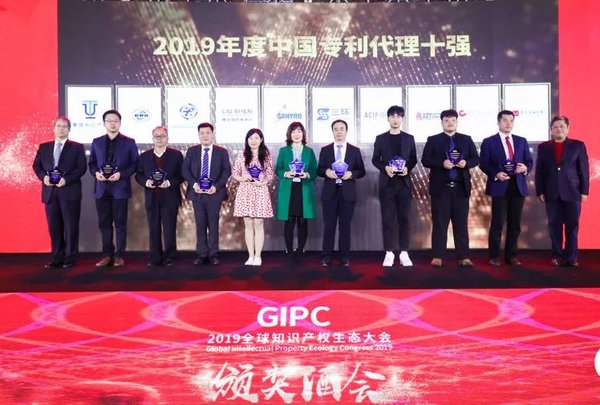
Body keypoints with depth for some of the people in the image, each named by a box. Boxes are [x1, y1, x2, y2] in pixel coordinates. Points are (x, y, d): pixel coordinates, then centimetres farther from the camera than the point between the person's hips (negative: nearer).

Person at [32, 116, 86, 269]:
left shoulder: (77, 147, 5)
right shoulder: (44, 147, 16)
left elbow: (81, 168, -4)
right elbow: (36, 165, 13)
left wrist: (66, 179, -16)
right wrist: (43, 176, -8)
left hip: (69, 192, -3)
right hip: (50, 192, 4)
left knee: (71, 227, -1)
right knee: (54, 227, 6)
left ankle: (70, 258, 6)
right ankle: (57, 258, 13)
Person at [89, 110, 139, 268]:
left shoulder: (129, 142, 3)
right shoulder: (96, 142, 12)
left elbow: (135, 164, 0)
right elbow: (91, 163, 14)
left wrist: (121, 174, -14)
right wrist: (96, 173, -7)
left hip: (120, 188, -3)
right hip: (102, 188, 3)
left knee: (120, 223, 2)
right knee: (104, 223, 7)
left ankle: (119, 255, 9)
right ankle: (107, 254, 15)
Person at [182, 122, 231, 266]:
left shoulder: (222, 152, 5)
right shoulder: (192, 151, 10)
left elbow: (226, 171, -1)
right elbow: (185, 169, 5)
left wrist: (216, 186, -14)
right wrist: (194, 184, -11)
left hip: (214, 193, -1)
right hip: (197, 193, 2)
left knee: (213, 225, 3)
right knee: (200, 225, 4)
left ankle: (213, 254, 9)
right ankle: (201, 254, 9)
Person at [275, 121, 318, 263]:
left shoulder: (309, 151, 10)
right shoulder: (283, 151, 8)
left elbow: (315, 171, 7)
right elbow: (277, 170, 6)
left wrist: (307, 175, -13)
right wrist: (286, 174, -14)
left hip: (305, 191, 1)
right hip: (288, 191, -1)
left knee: (302, 221, 2)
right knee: (289, 222, -1)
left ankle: (300, 251, 12)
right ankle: (289, 251, 8)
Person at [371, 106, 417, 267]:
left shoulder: (409, 138, 9)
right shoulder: (380, 138, 7)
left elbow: (413, 159, 9)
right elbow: (375, 160, 5)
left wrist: (407, 168, -11)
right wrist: (385, 167, -13)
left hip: (404, 183, 1)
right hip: (387, 183, -1)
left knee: (404, 218, 2)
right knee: (388, 218, -1)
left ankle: (404, 253, 7)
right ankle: (389, 253, 4)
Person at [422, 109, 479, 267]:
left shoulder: (466, 139, 11)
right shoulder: (433, 140, 4)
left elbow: (476, 159, 10)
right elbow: (425, 160, -3)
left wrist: (466, 162, -11)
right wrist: (441, 163, -18)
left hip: (461, 187, 2)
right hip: (441, 188, -2)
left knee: (461, 224, 4)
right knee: (439, 224, 1)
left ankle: (464, 257, 8)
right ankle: (437, 256, 7)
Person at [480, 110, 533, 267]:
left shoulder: (522, 141, 13)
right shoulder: (489, 142, 2)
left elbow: (529, 161, 13)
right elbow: (484, 164, -3)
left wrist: (525, 168, -10)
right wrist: (496, 174, -18)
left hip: (518, 186, 4)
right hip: (499, 186, -4)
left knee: (515, 223, 8)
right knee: (497, 223, -2)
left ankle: (511, 255, 17)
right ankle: (494, 256, 6)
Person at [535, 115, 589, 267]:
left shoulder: (578, 145, 5)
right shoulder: (543, 147, 9)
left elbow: (584, 169, 3)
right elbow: (539, 171, 7)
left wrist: (584, 191, -2)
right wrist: (540, 192, 0)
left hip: (572, 192, -1)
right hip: (552, 194, 1)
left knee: (572, 226, 0)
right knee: (554, 226, 4)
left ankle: (571, 257, 7)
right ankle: (557, 256, 11)